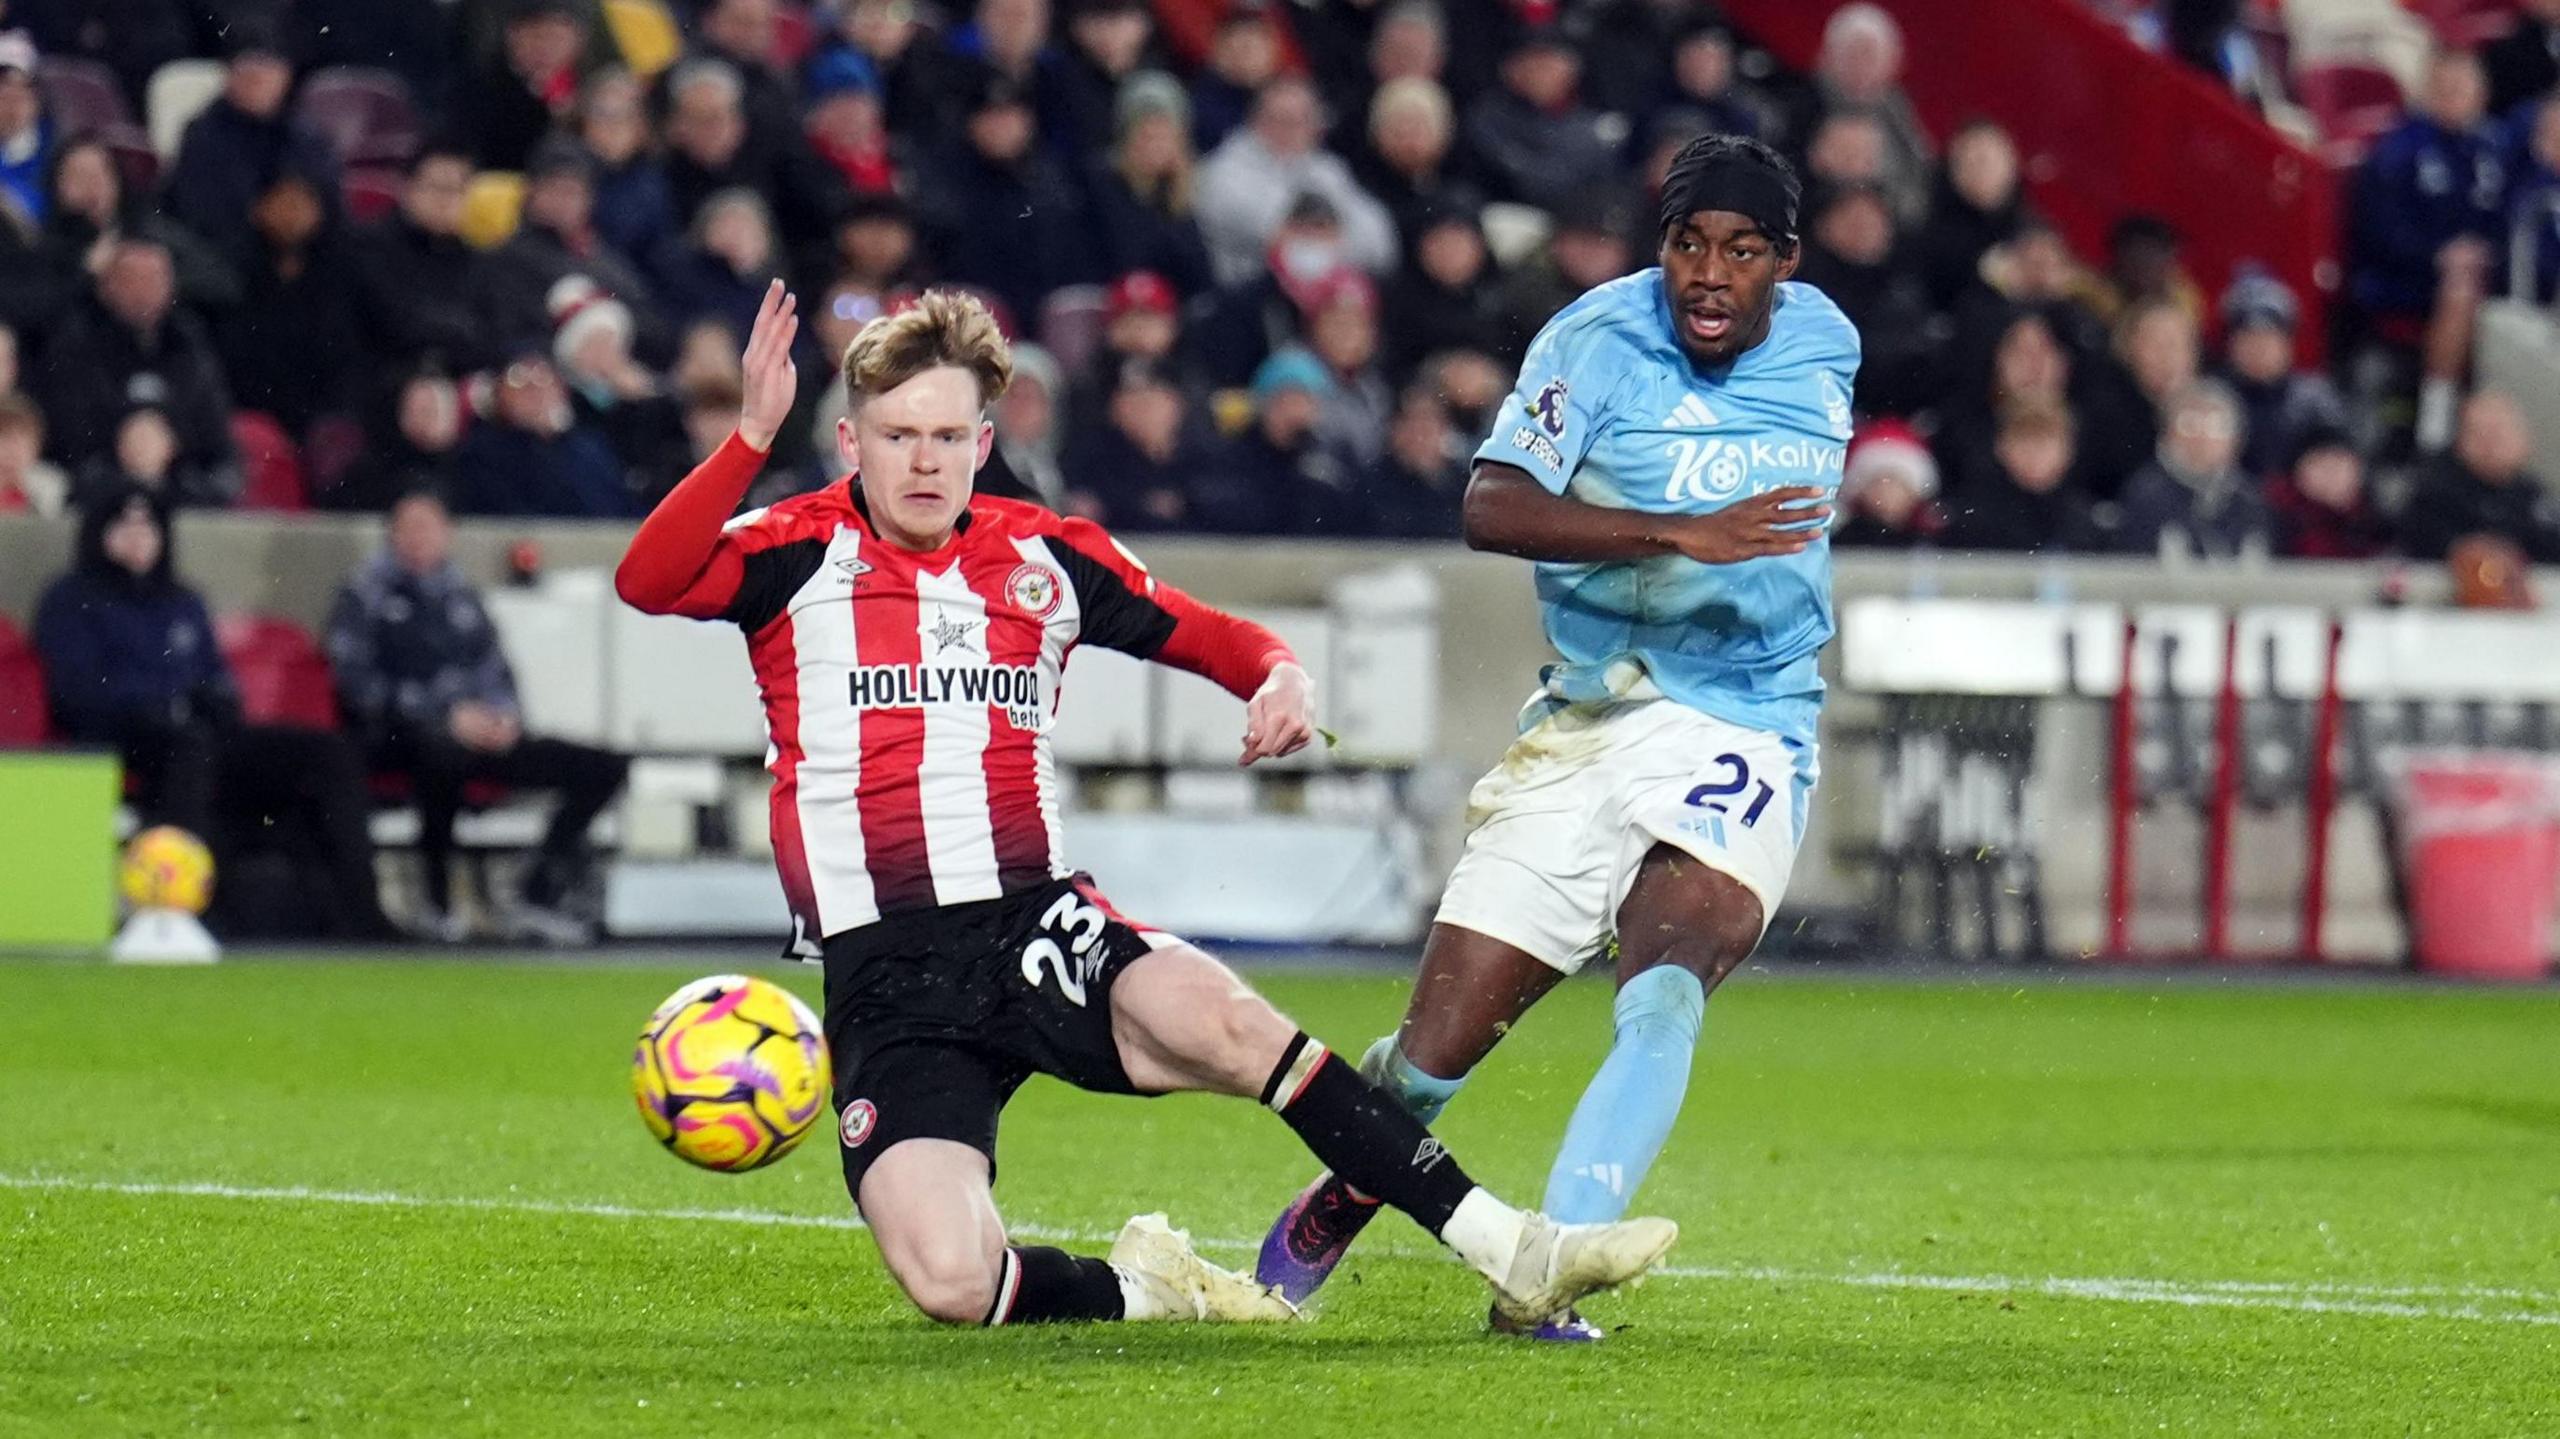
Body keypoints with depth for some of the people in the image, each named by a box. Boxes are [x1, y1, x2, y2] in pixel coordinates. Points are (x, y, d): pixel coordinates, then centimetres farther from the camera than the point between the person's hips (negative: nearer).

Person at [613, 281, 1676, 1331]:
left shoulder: (1047, 558, 12)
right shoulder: (801, 553, 2)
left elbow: (1211, 638, 23)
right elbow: (647, 584, -16)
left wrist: (1280, 678, 0)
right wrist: (751, 436, -27)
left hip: (1040, 927, 2)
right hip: (883, 974, -2)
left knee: (1218, 1021, -33)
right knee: (951, 1284, -25)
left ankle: (1510, 1254, -27)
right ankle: (1142, 1288, 8)